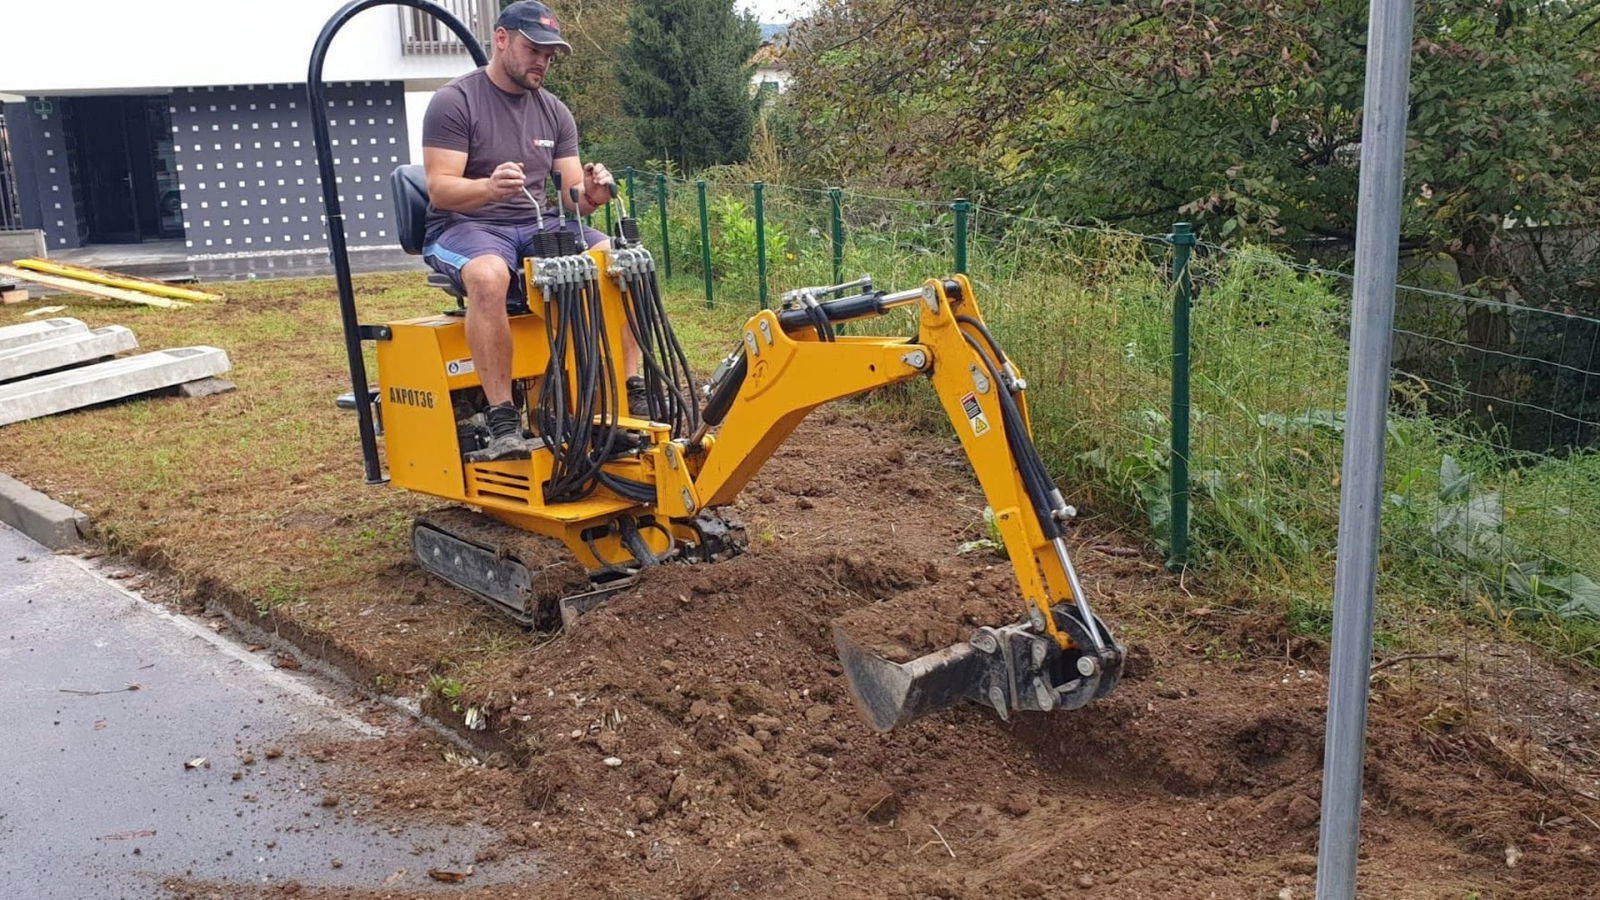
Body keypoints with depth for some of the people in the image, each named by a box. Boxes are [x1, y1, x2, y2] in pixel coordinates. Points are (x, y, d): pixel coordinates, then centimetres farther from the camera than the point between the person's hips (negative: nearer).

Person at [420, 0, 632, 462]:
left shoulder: (555, 111, 11)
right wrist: (489, 187, -35)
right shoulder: (454, 102, -5)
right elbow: (440, 190, -14)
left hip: (538, 226, 5)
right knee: (489, 276, -41)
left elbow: (570, 195, 7)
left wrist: (590, 195, -18)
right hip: (464, 227, -5)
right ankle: (503, 425, -37)